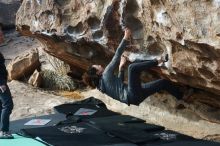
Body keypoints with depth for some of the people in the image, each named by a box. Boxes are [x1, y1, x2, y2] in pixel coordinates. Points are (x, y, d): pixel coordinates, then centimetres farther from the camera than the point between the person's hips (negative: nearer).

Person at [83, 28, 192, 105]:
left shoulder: (101, 84, 21)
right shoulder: (106, 74, -5)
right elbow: (117, 56, -8)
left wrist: (121, 67, 30)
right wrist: (126, 38, -6)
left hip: (133, 97, 10)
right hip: (132, 95, -10)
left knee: (164, 82, 16)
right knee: (132, 67, -26)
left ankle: (183, 98, 11)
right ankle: (159, 61, -19)